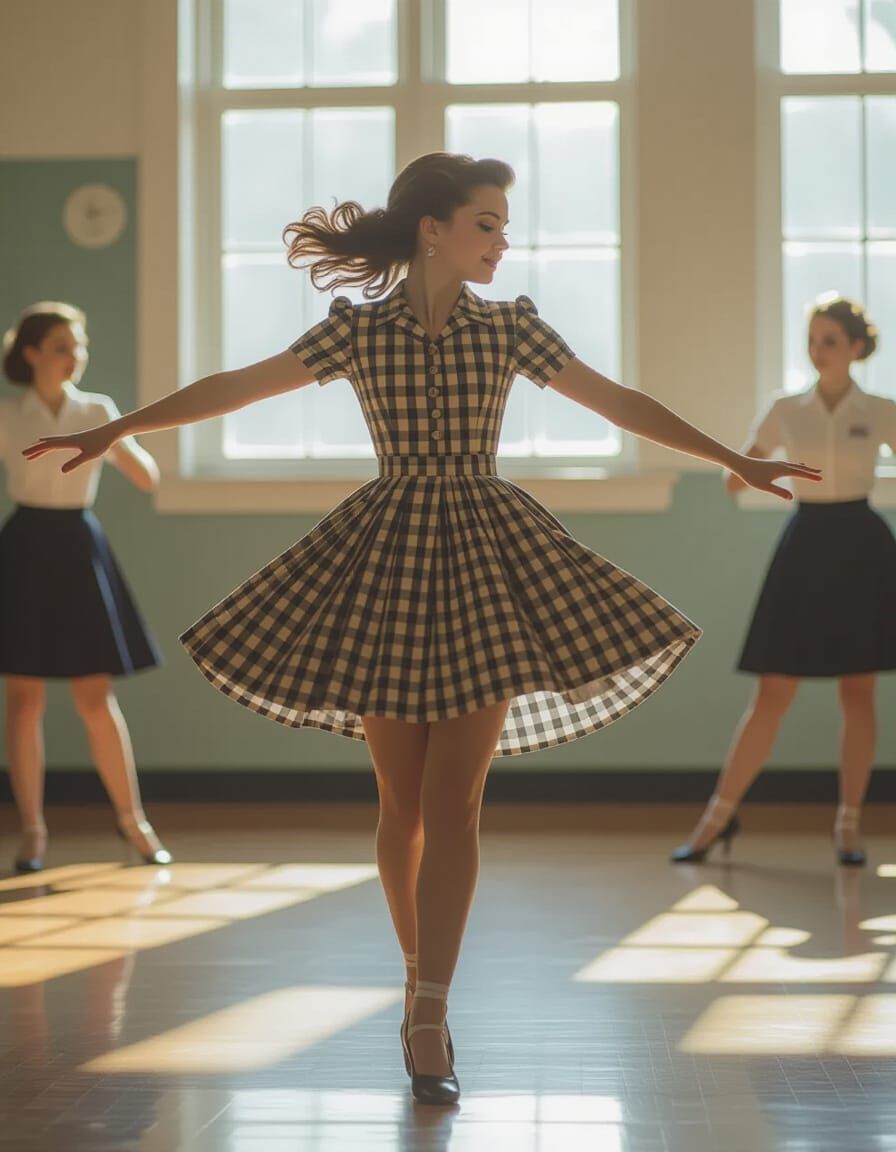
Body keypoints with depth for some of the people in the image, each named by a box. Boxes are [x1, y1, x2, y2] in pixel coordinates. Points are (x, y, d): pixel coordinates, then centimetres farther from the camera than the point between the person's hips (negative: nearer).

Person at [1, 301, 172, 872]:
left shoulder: (98, 411, 3)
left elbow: (149, 479, 0)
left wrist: (120, 440, -16)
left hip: (80, 546, 1)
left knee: (96, 696, 1)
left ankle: (133, 818, 13)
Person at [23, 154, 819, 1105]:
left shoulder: (511, 328, 3)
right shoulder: (358, 329, -1)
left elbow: (618, 403, 7)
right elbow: (237, 387, 2)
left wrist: (735, 460, 6)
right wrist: (118, 430, 1)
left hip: (485, 559, 0)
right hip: (385, 561, 0)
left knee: (451, 799, -7)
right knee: (402, 799, 6)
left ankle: (427, 1015, -7)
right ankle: (423, 989, 22)